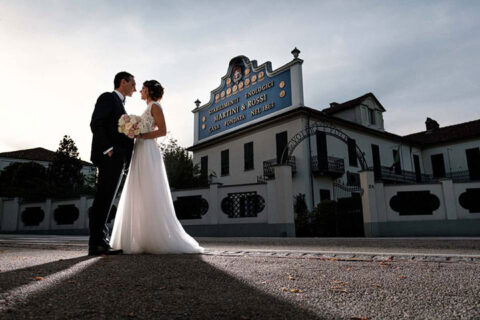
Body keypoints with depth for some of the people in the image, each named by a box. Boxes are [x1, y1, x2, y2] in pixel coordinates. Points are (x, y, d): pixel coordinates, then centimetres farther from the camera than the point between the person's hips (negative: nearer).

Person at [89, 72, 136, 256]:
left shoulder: (119, 105, 30)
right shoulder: (107, 97, 2)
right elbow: (96, 124, -11)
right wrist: (108, 149, -18)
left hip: (117, 159, 9)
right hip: (110, 157, -9)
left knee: (105, 200, 6)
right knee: (103, 199, -11)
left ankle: (100, 243, 8)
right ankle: (97, 244, -10)